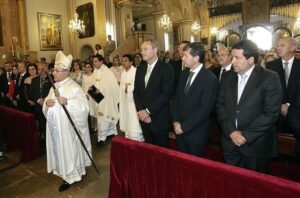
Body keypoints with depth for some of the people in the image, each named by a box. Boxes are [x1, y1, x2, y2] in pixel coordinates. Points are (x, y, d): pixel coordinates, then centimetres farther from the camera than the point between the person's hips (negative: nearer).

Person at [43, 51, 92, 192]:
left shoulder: (73, 87, -14)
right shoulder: (54, 86, 11)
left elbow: (83, 105, -22)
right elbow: (48, 103, 15)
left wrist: (67, 102, -33)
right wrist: (47, 103, -8)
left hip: (66, 126, -8)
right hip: (55, 126, 8)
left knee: (68, 149, 3)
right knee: (58, 148, 17)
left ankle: (70, 175, 17)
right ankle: (63, 171, 34)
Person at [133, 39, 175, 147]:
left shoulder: (166, 68, -9)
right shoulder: (140, 69, 10)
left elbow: (166, 94, -17)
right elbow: (136, 92, 9)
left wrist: (148, 111, -17)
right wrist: (141, 111, -6)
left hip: (159, 119, -5)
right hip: (144, 118, 5)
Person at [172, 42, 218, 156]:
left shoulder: (210, 79, -15)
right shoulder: (184, 74, 6)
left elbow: (205, 109, -18)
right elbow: (176, 99, 8)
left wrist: (184, 126, -16)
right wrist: (176, 121, -4)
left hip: (196, 132, -6)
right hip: (179, 129, 6)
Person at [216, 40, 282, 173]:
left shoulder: (270, 78, -9)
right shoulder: (227, 77, 5)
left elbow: (271, 113, -14)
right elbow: (220, 105, 3)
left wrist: (246, 135, -16)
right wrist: (231, 131, -9)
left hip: (256, 145, -3)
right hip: (230, 142, 4)